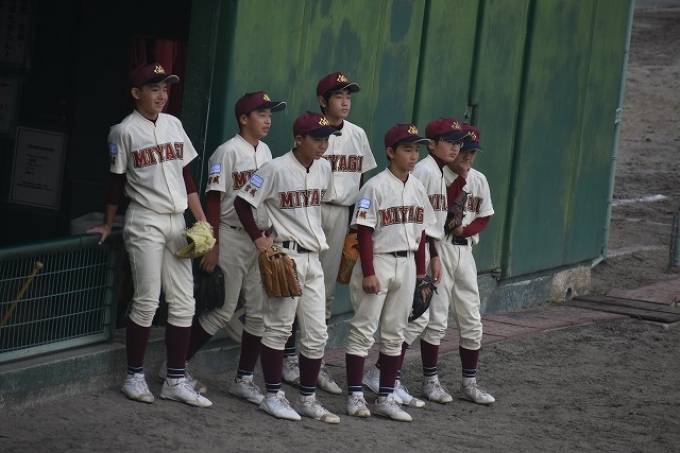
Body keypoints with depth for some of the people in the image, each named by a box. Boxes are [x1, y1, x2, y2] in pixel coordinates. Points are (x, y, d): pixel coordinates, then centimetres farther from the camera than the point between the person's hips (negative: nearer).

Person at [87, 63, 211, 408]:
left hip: (177, 221, 6)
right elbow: (117, 182, 0)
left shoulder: (173, 124, 10)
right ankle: (134, 376, 7)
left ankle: (176, 380, 7)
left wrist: (202, 221, 9)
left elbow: (185, 175, 13)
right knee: (147, 301, -6)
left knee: (183, 302, 2)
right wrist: (108, 225, 6)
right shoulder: (124, 131, -5)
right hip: (145, 222, -6)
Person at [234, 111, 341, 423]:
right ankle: (273, 396, 7)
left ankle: (307, 399, 17)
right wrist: (258, 239, -11)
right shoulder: (277, 169, -12)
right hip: (286, 255, -7)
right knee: (279, 327, -1)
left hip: (313, 257, 7)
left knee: (317, 333, 7)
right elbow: (242, 201, -10)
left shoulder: (324, 168, 8)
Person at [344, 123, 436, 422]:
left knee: (395, 333, 9)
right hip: (379, 261, -7)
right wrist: (368, 272, -17)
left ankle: (386, 398, 14)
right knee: (364, 330, -3)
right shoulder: (375, 186, -11)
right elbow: (364, 231, -13)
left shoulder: (417, 188, 9)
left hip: (407, 264, 7)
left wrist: (420, 271, 11)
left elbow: (420, 230, 13)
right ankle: (355, 395, 2)